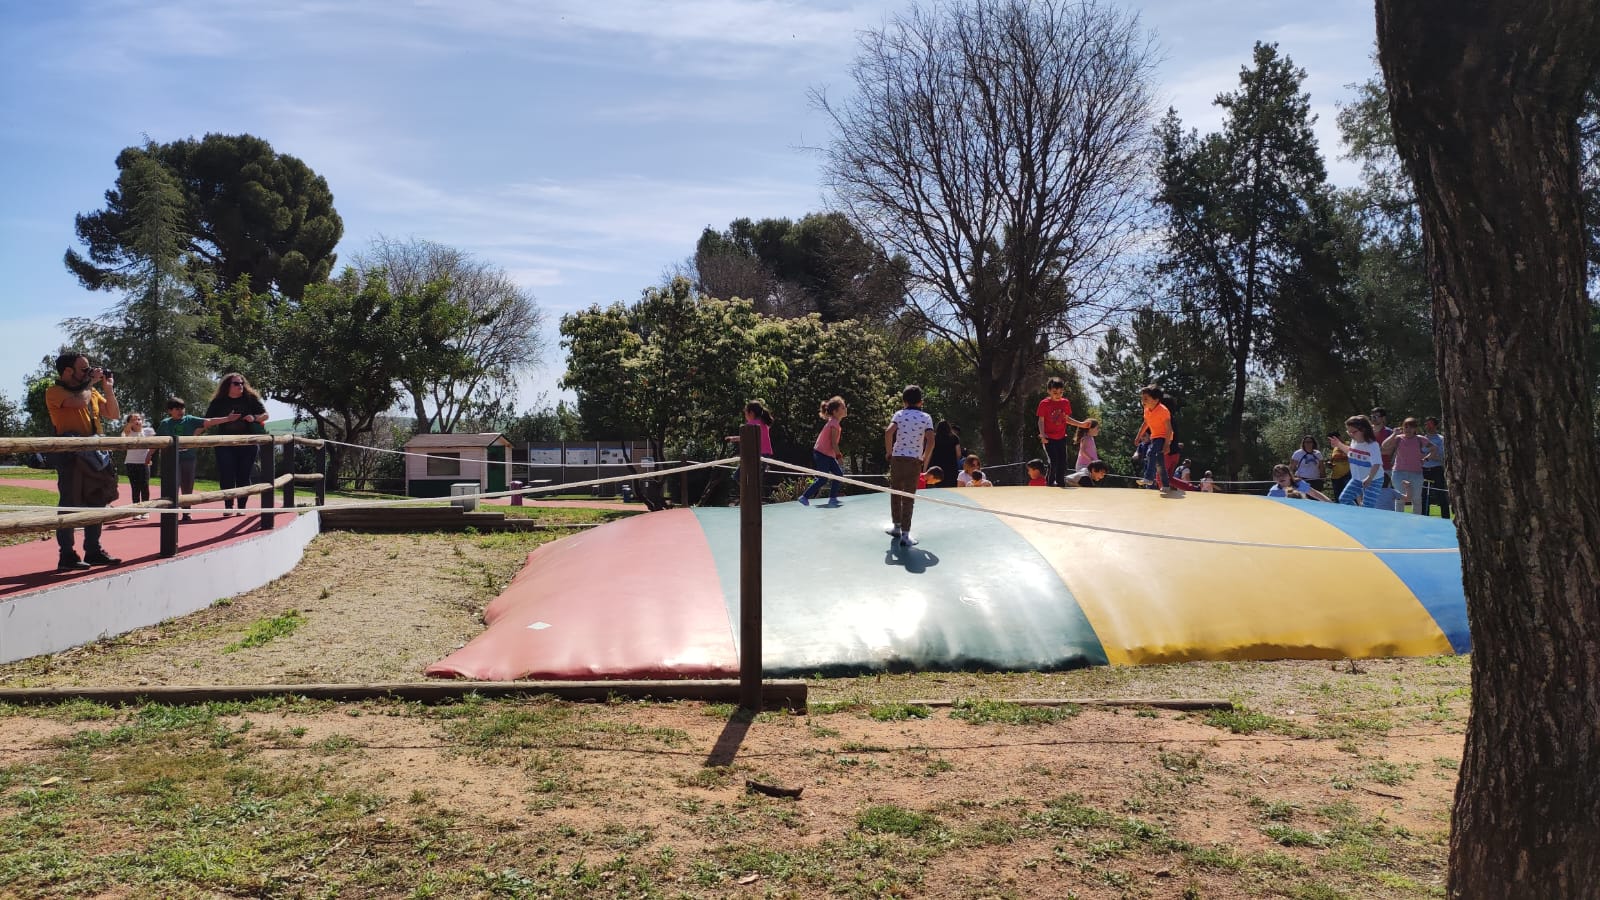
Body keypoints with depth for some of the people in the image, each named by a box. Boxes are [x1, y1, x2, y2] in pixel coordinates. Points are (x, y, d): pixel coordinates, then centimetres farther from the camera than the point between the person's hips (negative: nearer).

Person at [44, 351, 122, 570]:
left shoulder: (91, 391, 16)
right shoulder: (55, 391, -5)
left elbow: (114, 414, 17)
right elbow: (79, 401, -23)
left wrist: (108, 387, 8)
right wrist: (91, 383, -7)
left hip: (94, 454, 7)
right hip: (71, 455, -7)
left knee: (96, 503, 11)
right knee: (70, 504, -6)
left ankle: (93, 551, 20)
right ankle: (67, 556, -3)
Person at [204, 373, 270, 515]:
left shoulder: (251, 399, 6)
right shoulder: (219, 402, 4)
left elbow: (265, 415, 9)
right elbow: (208, 421, -3)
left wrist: (254, 417, -11)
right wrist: (227, 419, -14)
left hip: (247, 444, 1)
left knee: (244, 476, 3)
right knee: (227, 475, -4)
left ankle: (242, 506, 11)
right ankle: (228, 506, 2)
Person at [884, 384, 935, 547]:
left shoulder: (900, 414, 2)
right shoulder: (926, 417, 2)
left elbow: (888, 432, -13)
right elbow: (930, 441, -8)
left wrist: (889, 452, -2)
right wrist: (925, 460, 3)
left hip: (897, 459, 1)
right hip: (915, 461, -1)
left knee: (895, 493, 17)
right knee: (909, 497, 2)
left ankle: (897, 526, 29)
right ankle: (905, 534, -1)